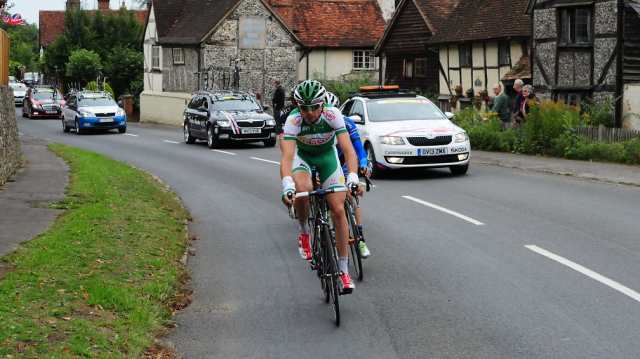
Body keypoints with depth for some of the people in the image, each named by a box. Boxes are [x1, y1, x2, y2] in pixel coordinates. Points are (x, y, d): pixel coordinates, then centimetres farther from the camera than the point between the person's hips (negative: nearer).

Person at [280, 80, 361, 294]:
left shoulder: (333, 115, -30)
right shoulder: (293, 120, -31)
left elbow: (348, 150, -34)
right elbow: (287, 157, -39)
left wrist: (353, 178, -49)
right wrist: (287, 186, -55)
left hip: (328, 156, 1)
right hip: (302, 156, -1)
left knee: (339, 210, -9)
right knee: (302, 188, -36)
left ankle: (343, 270, 0)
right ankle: (304, 232, -6)